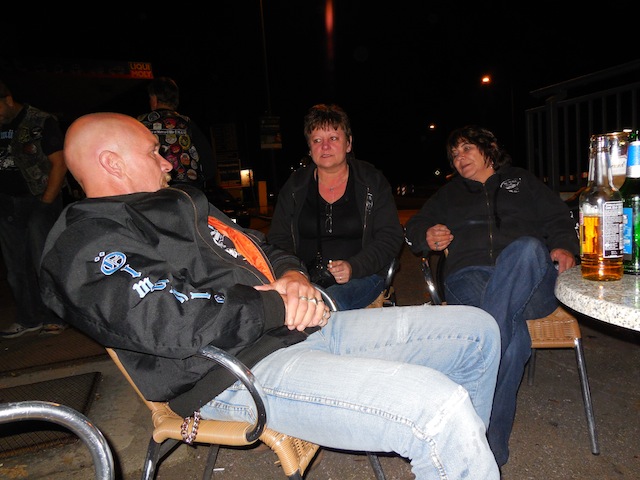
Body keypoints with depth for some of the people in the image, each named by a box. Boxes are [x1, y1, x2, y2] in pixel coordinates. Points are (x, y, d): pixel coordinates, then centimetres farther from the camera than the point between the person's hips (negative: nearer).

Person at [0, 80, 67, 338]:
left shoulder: (42, 122, -6)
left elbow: (59, 163, -9)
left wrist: (47, 201, -12)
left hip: (39, 199, -6)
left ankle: (55, 317, 8)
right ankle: (29, 318, 22)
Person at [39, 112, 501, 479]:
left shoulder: (181, 202, 24)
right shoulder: (86, 243, -4)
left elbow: (263, 249, 26)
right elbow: (174, 322, -20)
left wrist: (294, 277, 2)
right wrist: (279, 308, -10)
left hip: (300, 330, 10)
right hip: (236, 373, -9)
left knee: (476, 331, 7)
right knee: (438, 405, -30)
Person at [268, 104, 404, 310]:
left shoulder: (372, 182, 3)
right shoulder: (295, 186, 9)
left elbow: (391, 238, -1)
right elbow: (278, 239, 11)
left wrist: (353, 267, -16)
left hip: (361, 276, -2)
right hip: (305, 277, 2)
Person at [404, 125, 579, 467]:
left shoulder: (522, 181, 29)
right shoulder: (450, 194, 33)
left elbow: (558, 218, 20)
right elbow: (414, 228, 30)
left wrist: (564, 247, -3)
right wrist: (427, 237, 5)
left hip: (530, 283, 0)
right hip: (468, 275, 0)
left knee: (528, 248, -39)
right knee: (511, 332, -35)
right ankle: (491, 444, -36)